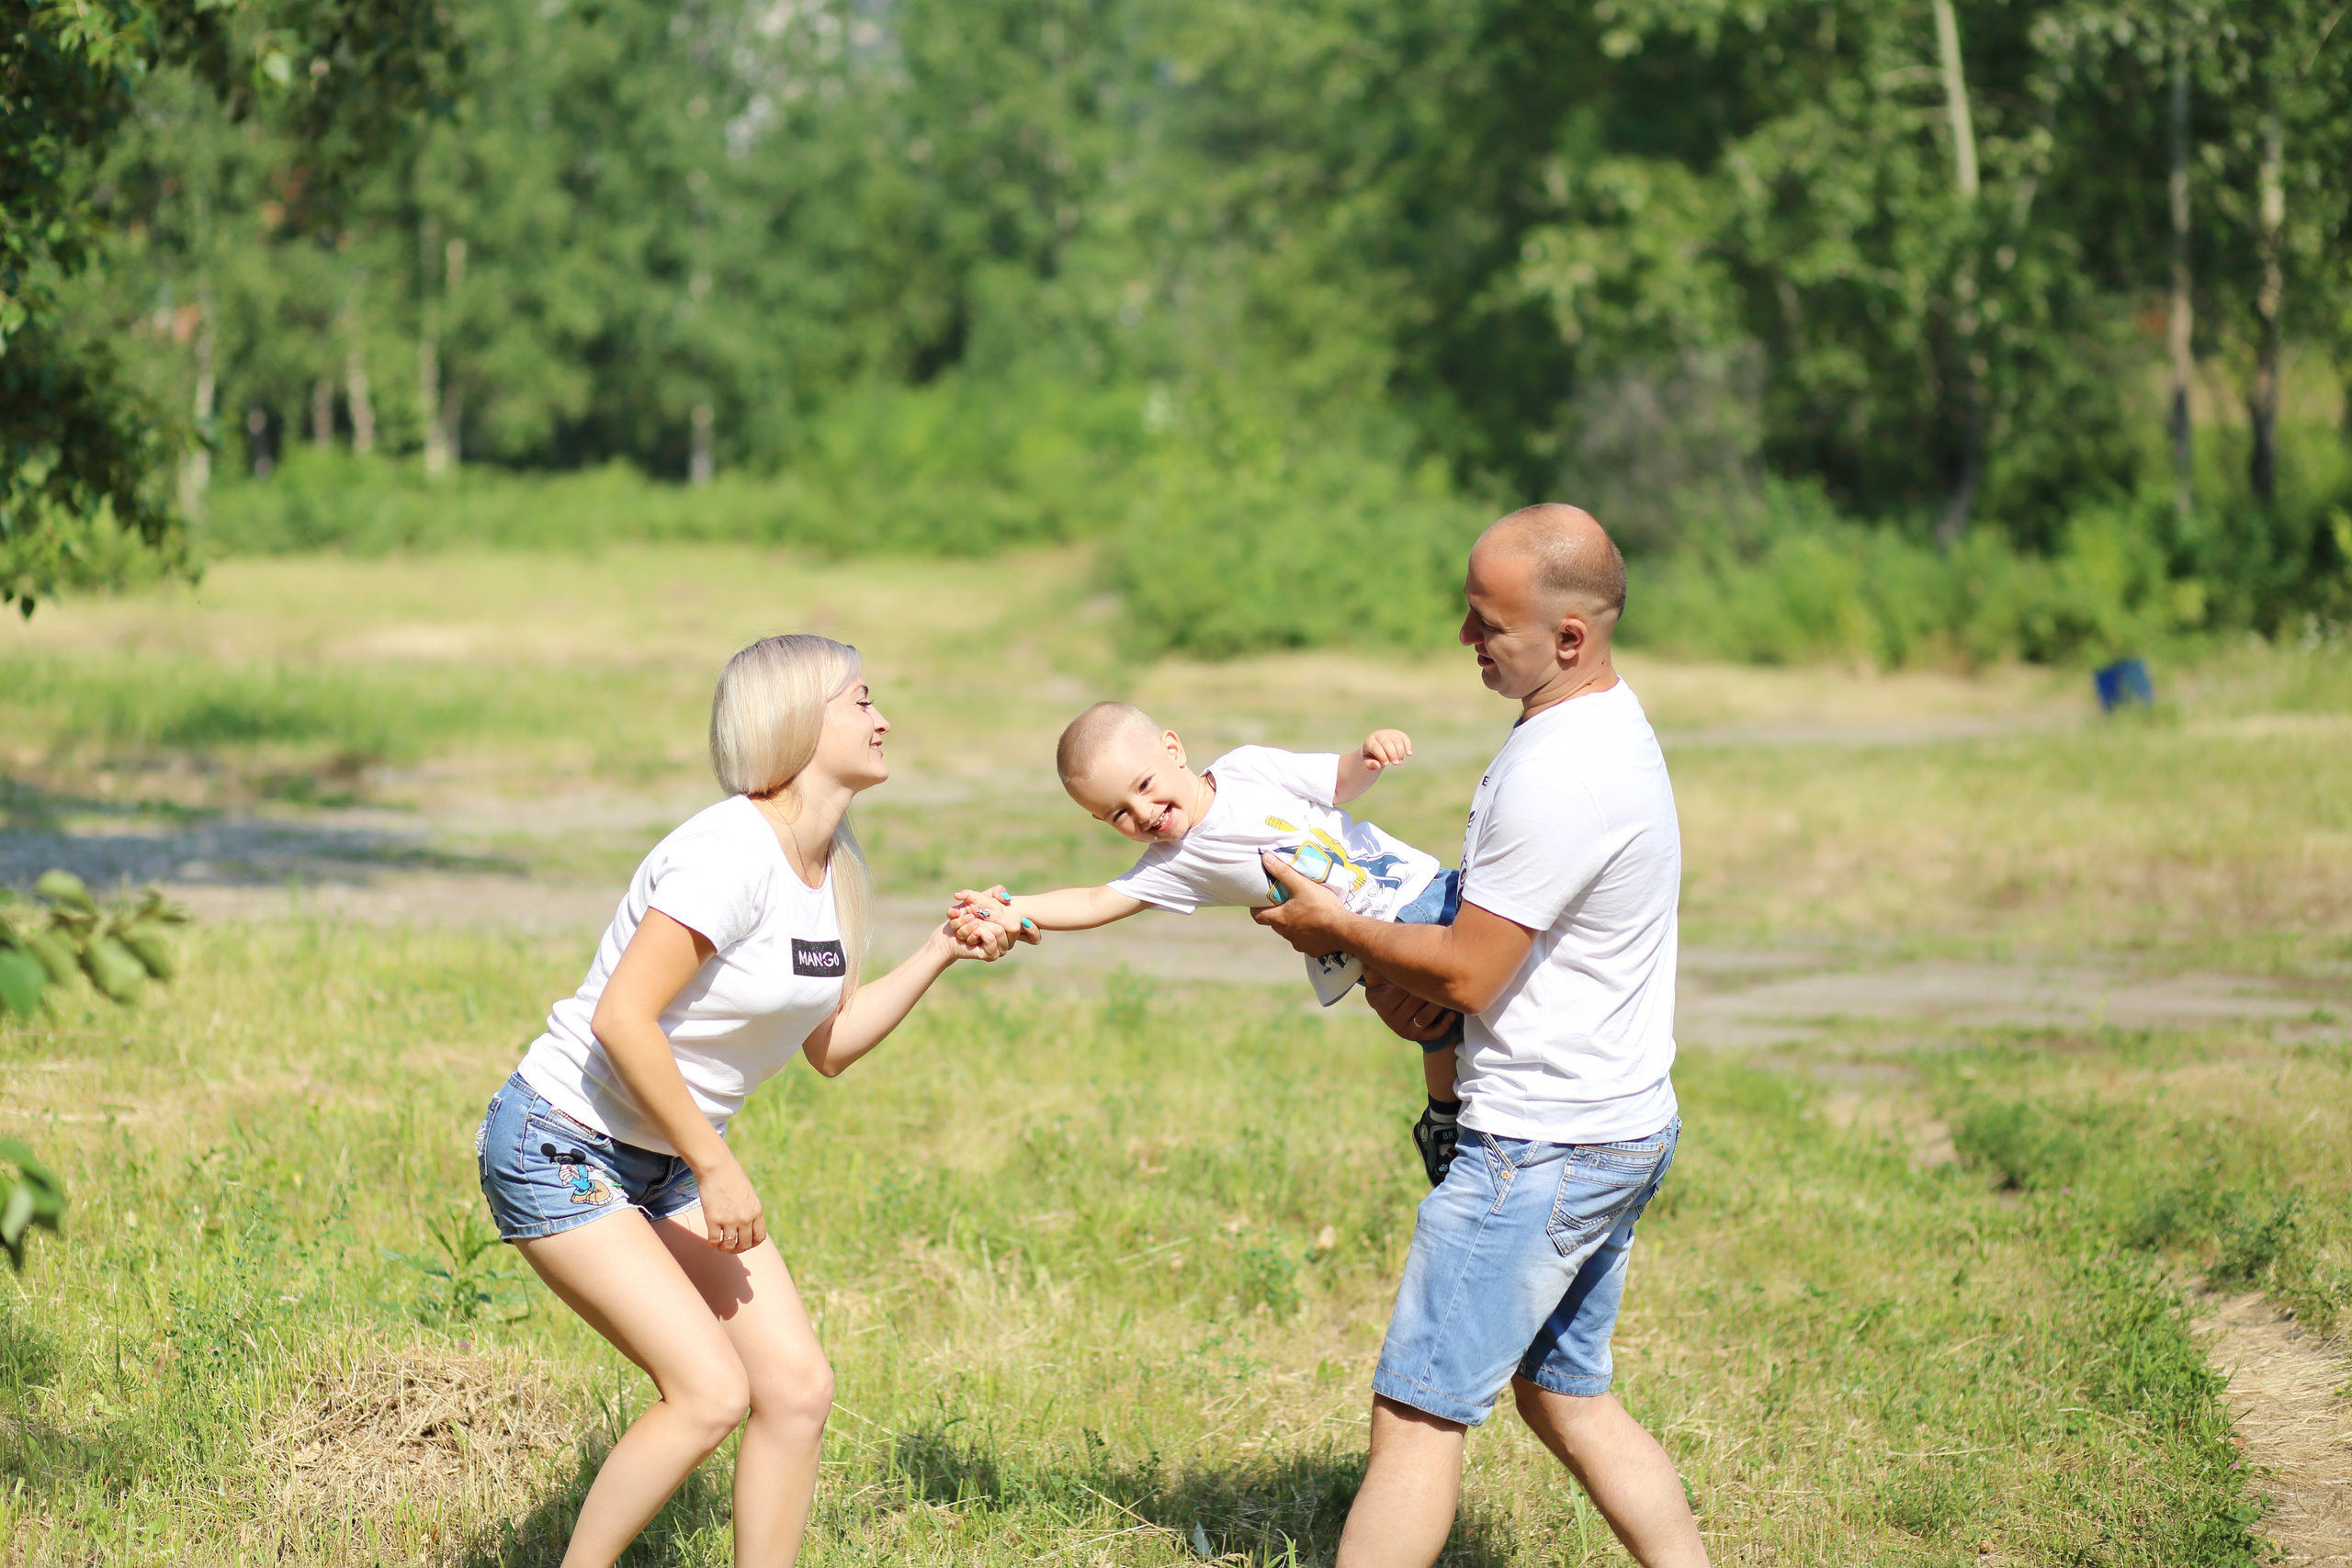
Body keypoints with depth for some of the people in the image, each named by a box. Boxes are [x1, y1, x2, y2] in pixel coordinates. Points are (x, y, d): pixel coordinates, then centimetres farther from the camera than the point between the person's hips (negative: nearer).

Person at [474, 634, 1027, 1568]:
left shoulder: (830, 867, 5)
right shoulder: (733, 852, -23)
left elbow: (828, 1046, 12)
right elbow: (622, 1019, -27)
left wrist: (940, 955, 3)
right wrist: (716, 1169, -22)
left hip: (666, 1164, 9)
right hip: (560, 1149, -9)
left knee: (797, 1387, -1)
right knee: (711, 1391, -18)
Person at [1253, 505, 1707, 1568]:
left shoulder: (1559, 779, -24)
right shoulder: (1603, 722, 9)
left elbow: (1466, 973, -19)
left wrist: (1337, 928, -4)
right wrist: (1405, 970, 2)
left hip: (1543, 1151, -10)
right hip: (1618, 1127, 10)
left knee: (1416, 1409, -5)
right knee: (1564, 1395, 19)